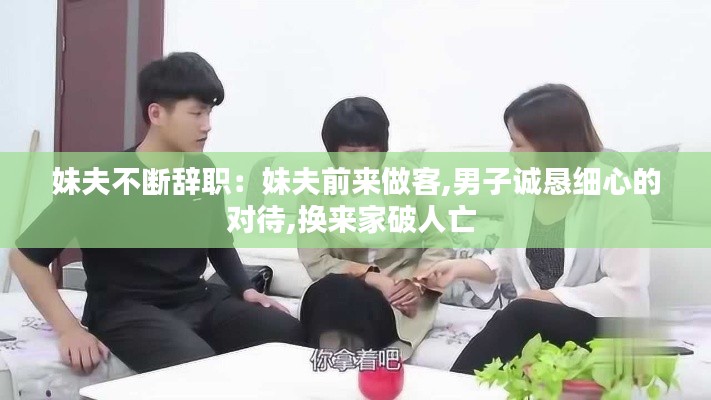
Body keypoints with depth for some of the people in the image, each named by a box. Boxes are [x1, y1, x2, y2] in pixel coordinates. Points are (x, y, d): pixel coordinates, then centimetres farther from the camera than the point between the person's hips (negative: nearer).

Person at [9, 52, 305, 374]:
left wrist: (244, 289, 6)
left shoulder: (203, 171, 3)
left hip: (198, 299, 6)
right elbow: (25, 255, -5)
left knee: (295, 338, -13)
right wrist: (69, 328, -14)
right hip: (128, 309, -5)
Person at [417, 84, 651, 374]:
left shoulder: (618, 198, -15)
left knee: (522, 314, -33)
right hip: (533, 326, 5)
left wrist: (549, 297, -19)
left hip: (606, 327, -5)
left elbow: (625, 291, -18)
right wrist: (460, 267, -1)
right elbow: (509, 260, 15)